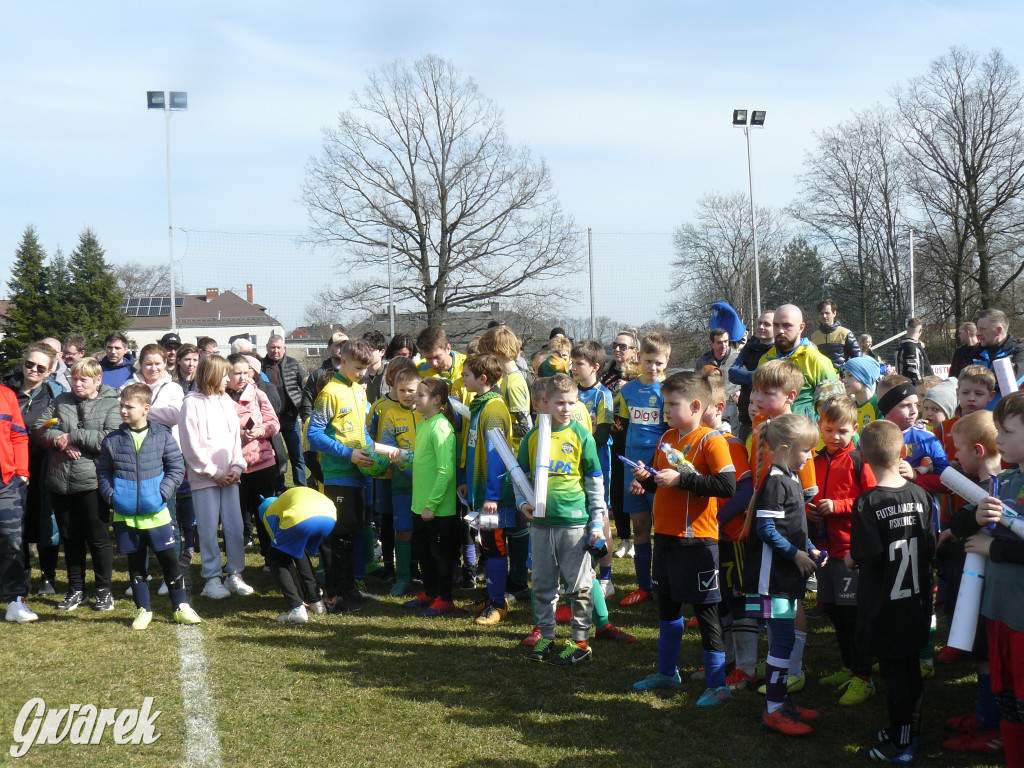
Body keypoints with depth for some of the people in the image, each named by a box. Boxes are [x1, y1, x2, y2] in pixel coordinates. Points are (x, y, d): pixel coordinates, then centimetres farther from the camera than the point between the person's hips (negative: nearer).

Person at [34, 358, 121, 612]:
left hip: (91, 482, -4)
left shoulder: (111, 404, -3)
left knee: (98, 538, 3)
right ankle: (75, 590, 25)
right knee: (70, 539, 13)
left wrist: (73, 436, -14)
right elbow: (38, 428, 6)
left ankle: (104, 590, 17)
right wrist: (59, 440, -12)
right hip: (59, 482, 5)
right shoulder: (61, 401, 12)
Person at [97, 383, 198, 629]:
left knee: (168, 560, 4)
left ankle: (181, 606, 16)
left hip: (156, 514, -2)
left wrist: (163, 492, -10)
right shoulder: (112, 440, 2)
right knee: (135, 563, 11)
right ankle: (143, 609, 23)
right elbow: (103, 472, 10)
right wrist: (110, 495, -5)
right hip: (125, 515, 2)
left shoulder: (163, 436, -2)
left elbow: (176, 468, 1)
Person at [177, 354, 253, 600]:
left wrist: (237, 467, 0)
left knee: (235, 526, 3)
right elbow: (191, 446, -9)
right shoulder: (192, 403, -5)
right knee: (209, 530, -1)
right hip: (204, 478, -5)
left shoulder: (226, 401, 12)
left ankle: (234, 574, 14)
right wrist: (214, 472, -10)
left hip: (229, 476, 5)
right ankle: (212, 578, 9)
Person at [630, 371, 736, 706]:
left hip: (697, 540, -8)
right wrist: (647, 477, -2)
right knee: (667, 604, 19)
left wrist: (681, 479, -24)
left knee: (705, 609, 0)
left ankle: (718, 684, 11)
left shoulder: (710, 440, -13)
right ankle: (667, 672, 35)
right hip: (665, 536, 8)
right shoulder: (667, 438, 10)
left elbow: (728, 485, -24)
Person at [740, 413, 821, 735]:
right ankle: (773, 711, 2)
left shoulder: (792, 479, 14)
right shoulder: (775, 483, -17)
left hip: (788, 575, 10)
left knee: (782, 639, 16)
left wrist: (809, 549, 11)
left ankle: (781, 700, 26)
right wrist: (796, 554, -16)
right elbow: (766, 528, -21)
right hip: (772, 576, -10)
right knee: (782, 640, -6)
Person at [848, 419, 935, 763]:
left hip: (884, 604, -5)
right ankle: (910, 730, 30)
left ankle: (899, 744, 10)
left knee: (893, 670, 2)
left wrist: (851, 560, 4)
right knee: (910, 664, 17)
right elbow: (930, 547, 3)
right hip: (917, 601, 5)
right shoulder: (919, 495, -2)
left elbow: (867, 555, -18)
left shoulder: (867, 503, -18)